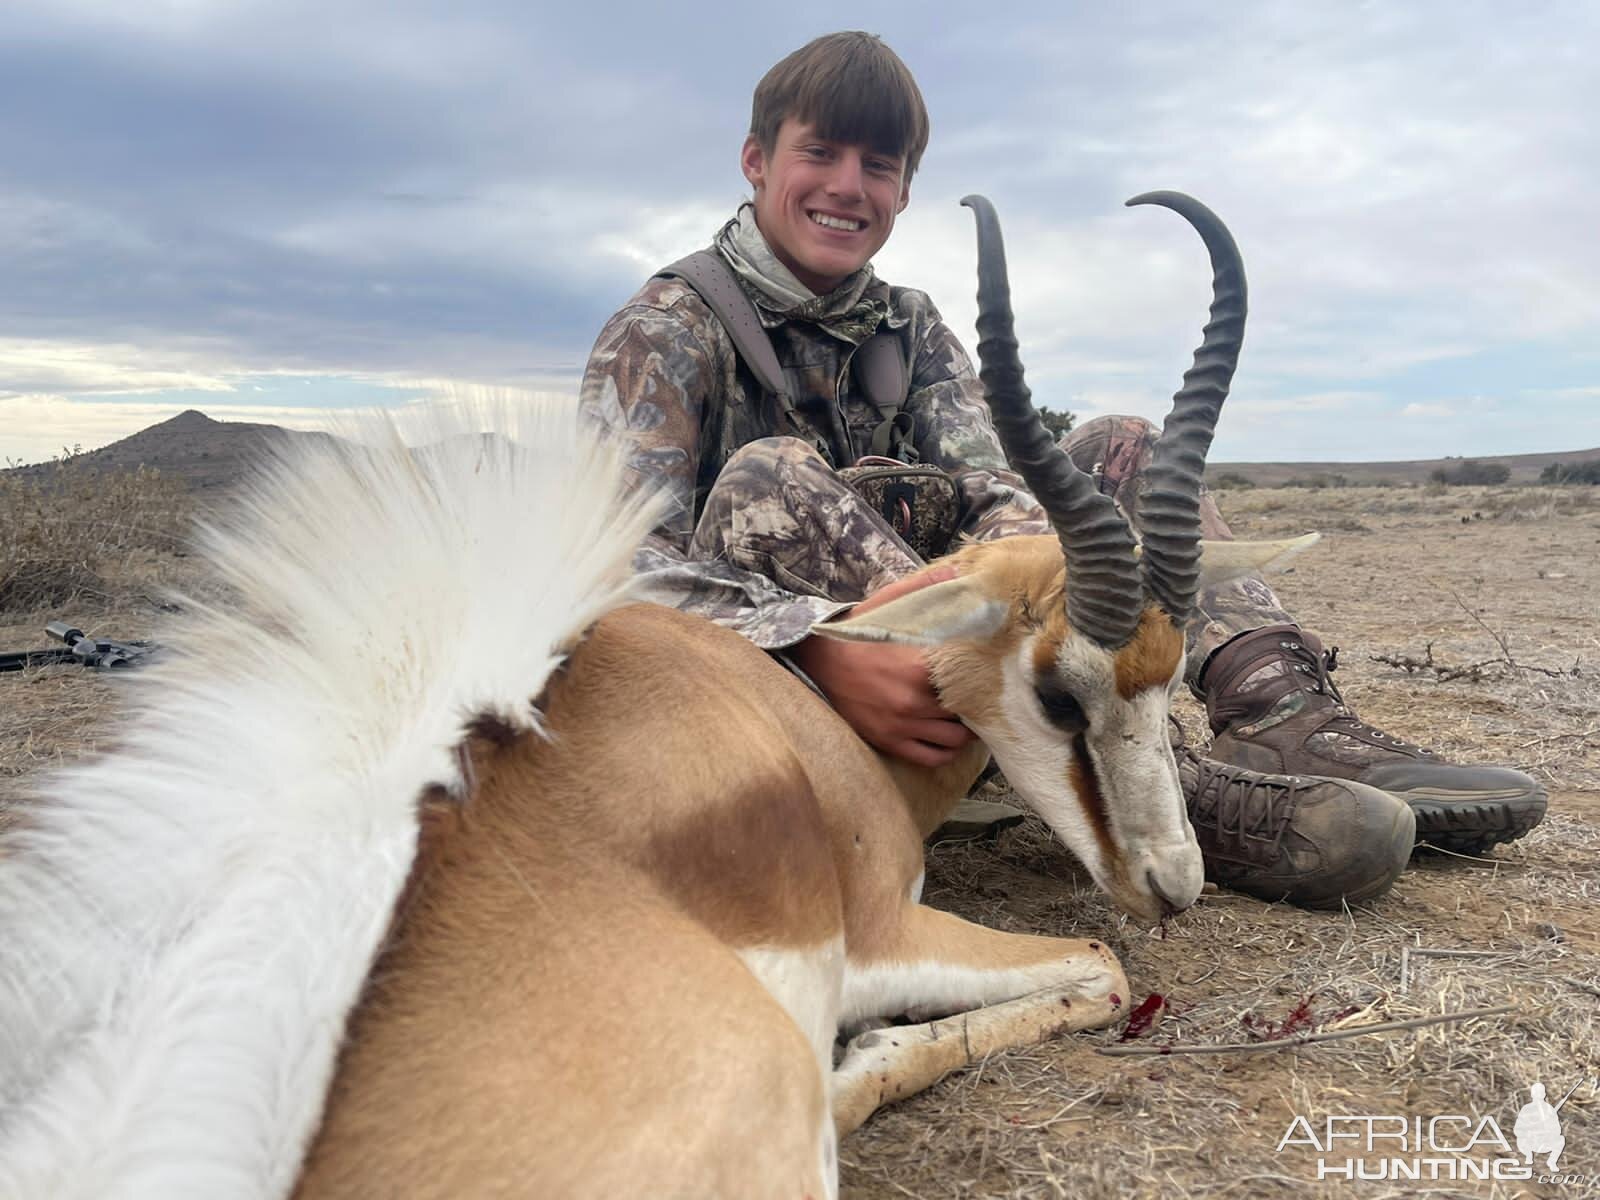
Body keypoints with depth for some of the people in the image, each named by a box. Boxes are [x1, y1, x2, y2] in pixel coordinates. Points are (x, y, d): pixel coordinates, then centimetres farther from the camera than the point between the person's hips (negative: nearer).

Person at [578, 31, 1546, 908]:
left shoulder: (908, 325, 9)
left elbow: (995, 487, -8)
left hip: (920, 642, 6)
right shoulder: (668, 331, -9)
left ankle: (1282, 716, -23)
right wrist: (821, 651, -43)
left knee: (1123, 447, 2)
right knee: (773, 478, -34)